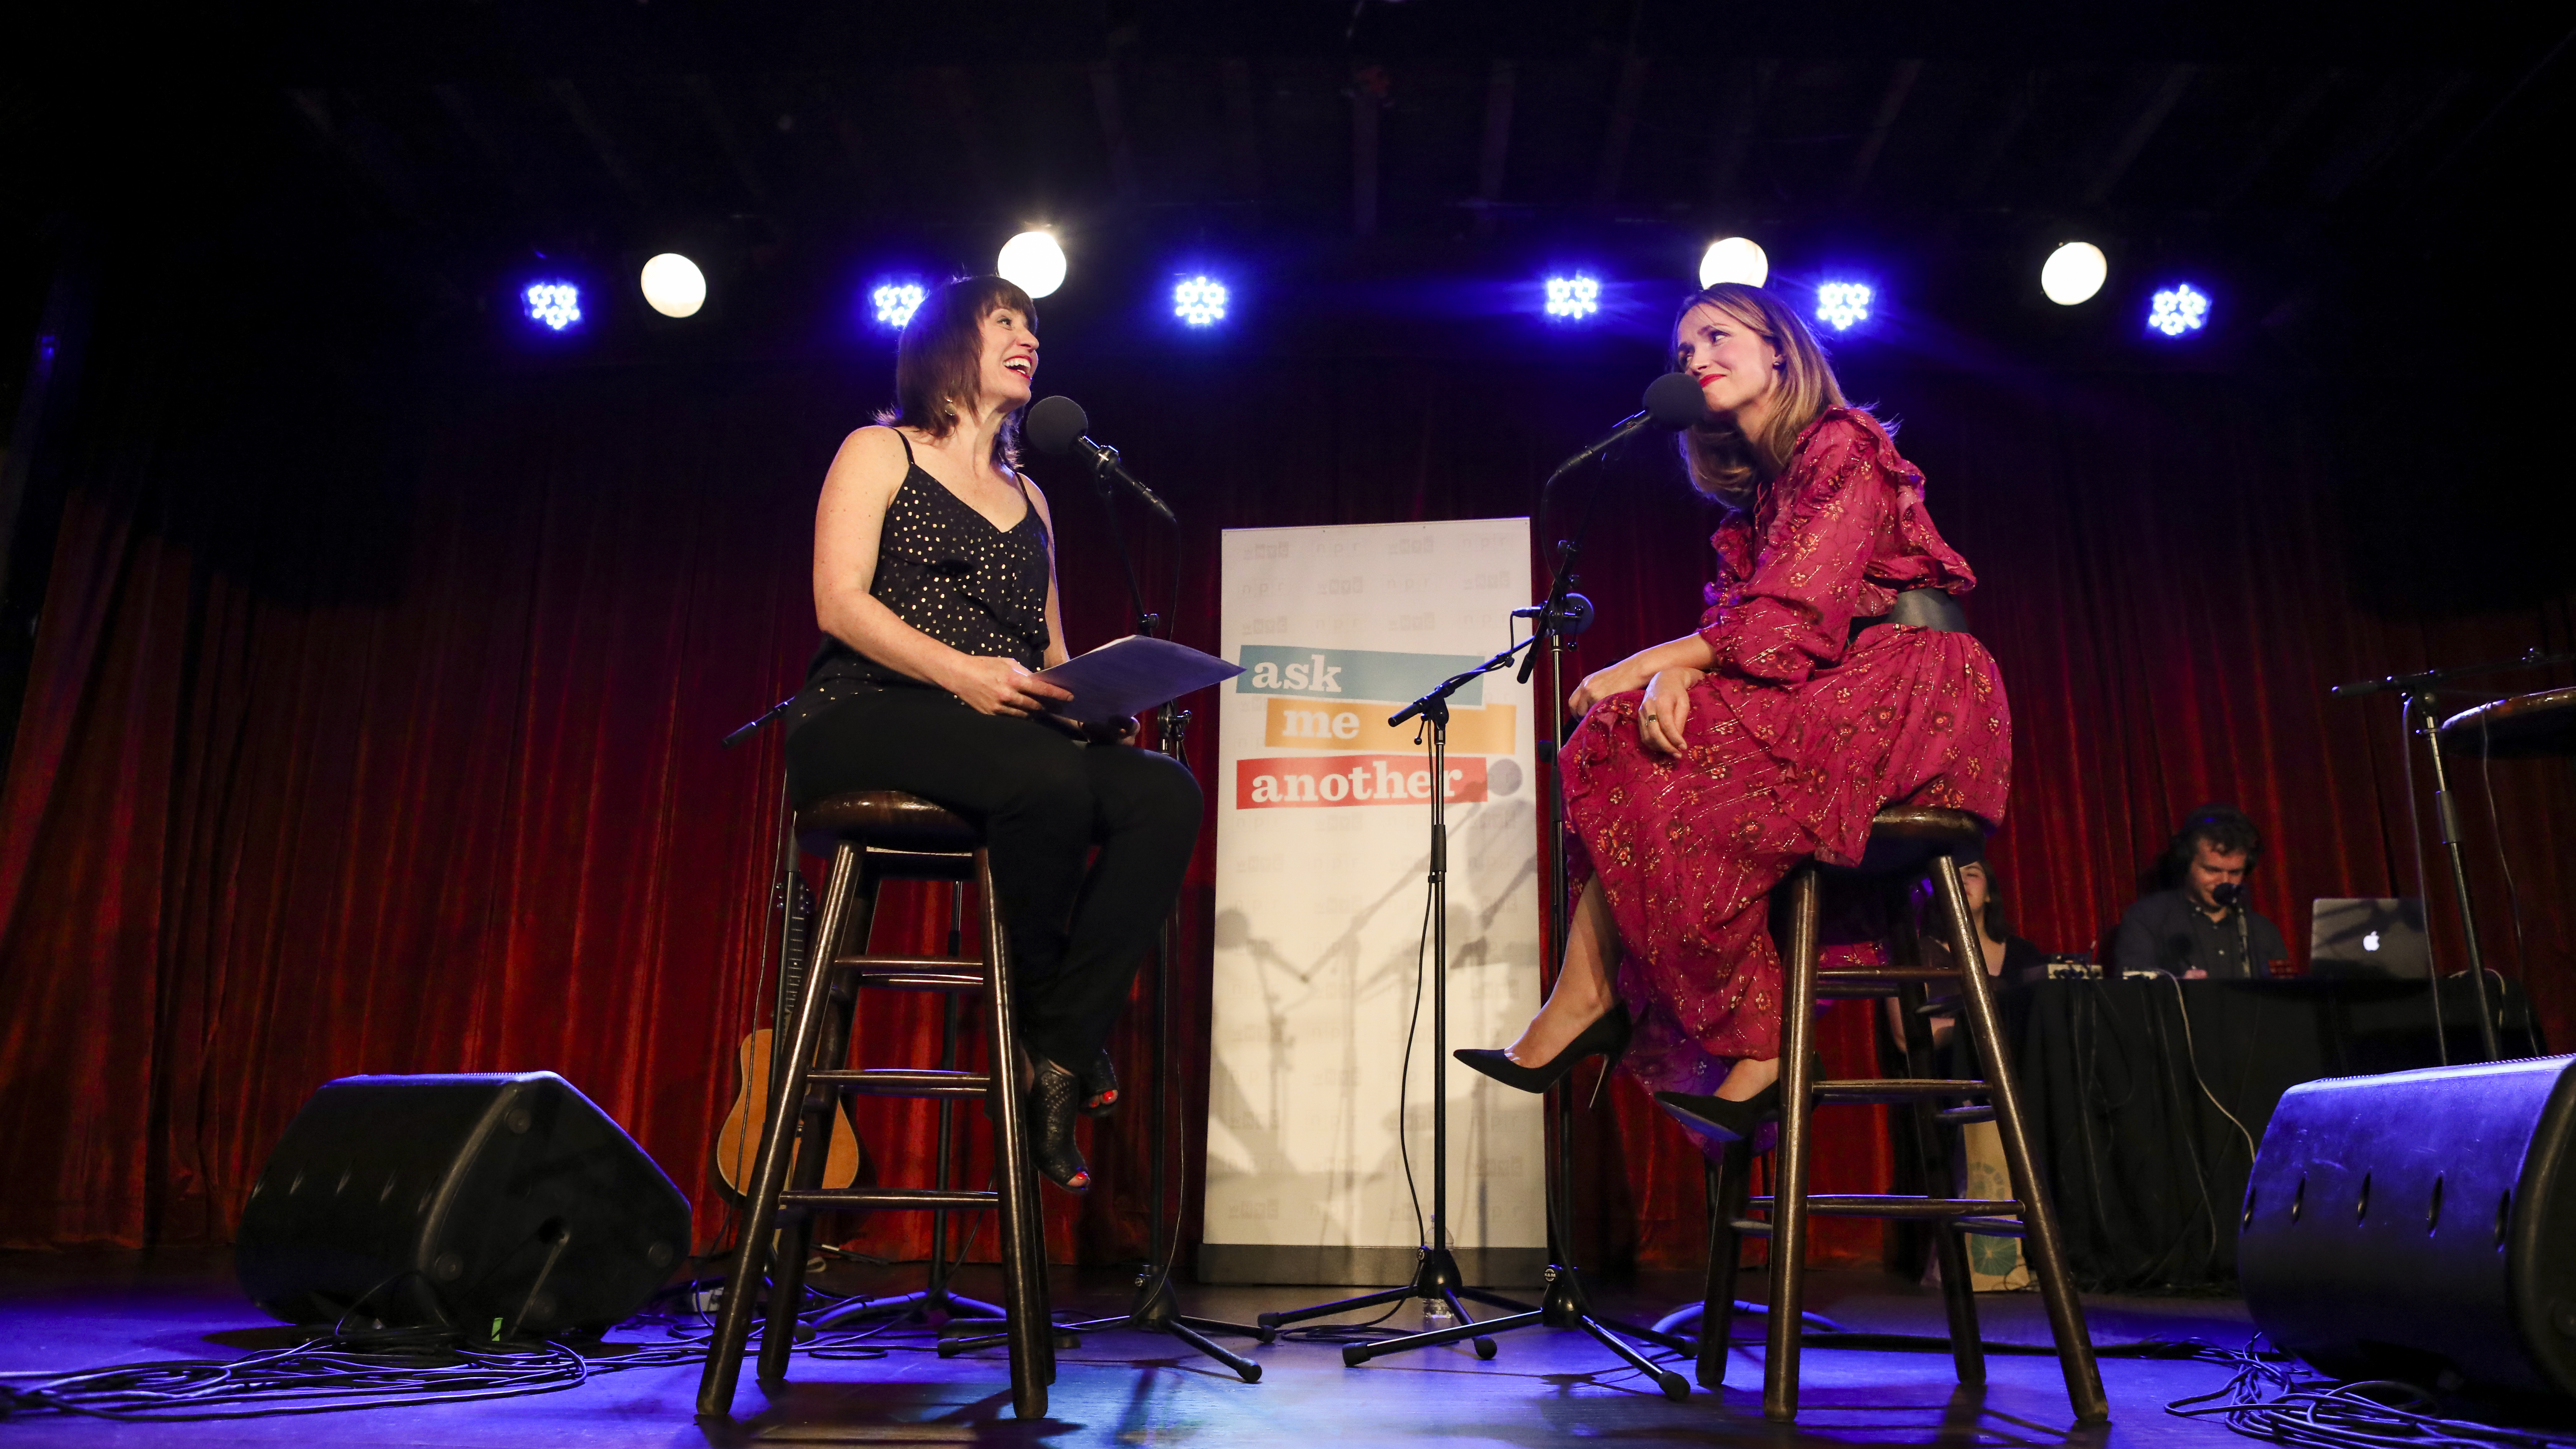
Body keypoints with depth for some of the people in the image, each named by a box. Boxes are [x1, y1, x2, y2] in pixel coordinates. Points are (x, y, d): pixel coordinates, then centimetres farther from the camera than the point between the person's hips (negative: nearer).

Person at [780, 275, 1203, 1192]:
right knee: (1048, 776, -37)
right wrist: (961, 672, -20)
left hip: (1012, 738, 6)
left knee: (1167, 793, -24)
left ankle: (1059, 1058, -25)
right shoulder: (880, 453, 10)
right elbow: (839, 603, -5)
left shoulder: (1027, 497, 27)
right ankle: (1044, 1017, -14)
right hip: (866, 721, -5)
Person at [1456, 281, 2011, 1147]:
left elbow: (1790, 622, -17)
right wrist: (1671, 677, -16)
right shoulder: (1759, 492, 21)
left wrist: (1644, 664, -13)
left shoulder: (1842, 447, -6)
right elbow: (1727, 624, 7)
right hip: (1831, 704, 8)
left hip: (1911, 695, -8)